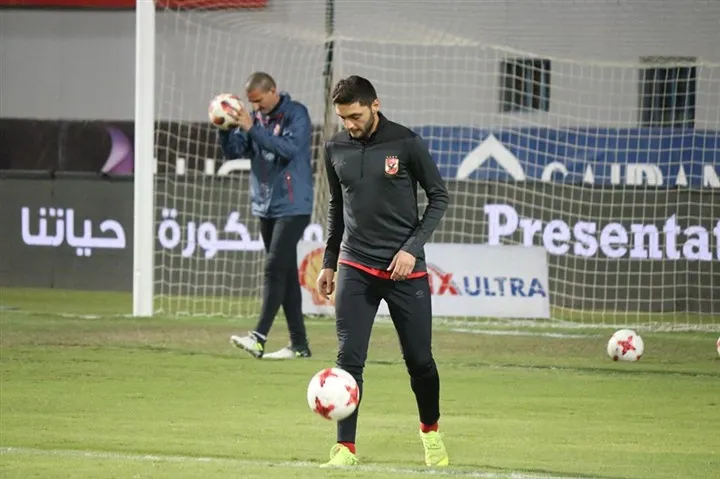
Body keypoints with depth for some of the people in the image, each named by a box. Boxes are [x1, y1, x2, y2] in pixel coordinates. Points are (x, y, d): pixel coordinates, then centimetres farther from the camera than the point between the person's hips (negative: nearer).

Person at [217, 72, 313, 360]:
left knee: (275, 269, -15)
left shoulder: (296, 114, -8)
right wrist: (225, 128, -12)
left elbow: (289, 149, -23)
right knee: (285, 274, 8)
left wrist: (252, 129, -25)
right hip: (265, 207, 7)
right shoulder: (256, 117, 9)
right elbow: (233, 151, 7)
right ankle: (299, 344, 11)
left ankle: (259, 337, -22)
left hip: (292, 207, -7)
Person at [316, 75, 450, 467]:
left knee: (419, 359, 5)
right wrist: (328, 262, 15)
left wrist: (413, 247, -10)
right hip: (356, 269, 2)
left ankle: (431, 432, 30)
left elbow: (438, 196, -1)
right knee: (349, 358, -9)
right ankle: (345, 449, -6)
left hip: (405, 269, -2)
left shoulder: (406, 144, -7)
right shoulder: (336, 149, 4)